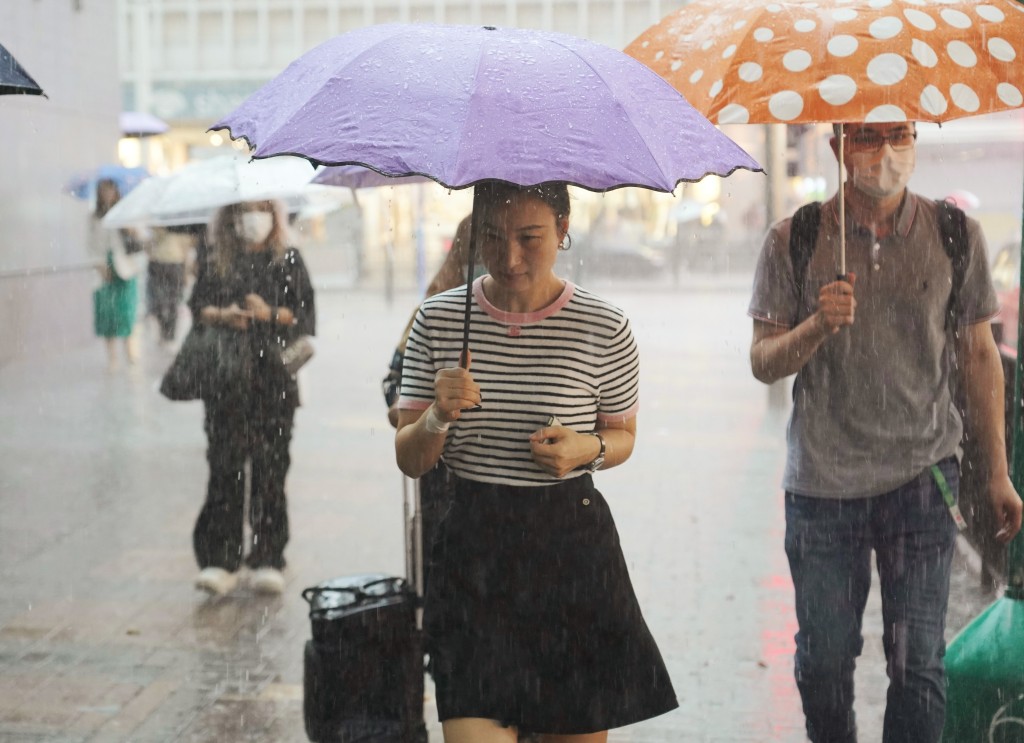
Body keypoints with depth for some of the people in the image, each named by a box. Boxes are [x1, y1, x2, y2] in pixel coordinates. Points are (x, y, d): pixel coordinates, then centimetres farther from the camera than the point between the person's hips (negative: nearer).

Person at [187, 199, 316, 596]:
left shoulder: (287, 260, 9)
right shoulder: (216, 260, 13)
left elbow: (306, 317, 5)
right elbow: (198, 306, 12)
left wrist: (271, 313, -12)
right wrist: (222, 315, -8)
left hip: (273, 378, -1)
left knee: (270, 467, -3)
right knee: (225, 464, -6)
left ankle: (267, 560, 4)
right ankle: (219, 560, -4)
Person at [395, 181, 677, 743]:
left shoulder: (603, 328, -4)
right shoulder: (438, 320, 0)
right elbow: (409, 461, 4)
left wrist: (589, 448, -11)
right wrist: (437, 419, -17)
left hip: (572, 549, 0)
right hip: (473, 553, 0)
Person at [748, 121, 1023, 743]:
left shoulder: (956, 236, 1)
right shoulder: (794, 242, -1)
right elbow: (764, 363, 0)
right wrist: (816, 326, -22)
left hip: (922, 477, 0)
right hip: (822, 482, 0)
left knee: (918, 663, -1)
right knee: (823, 661, 9)